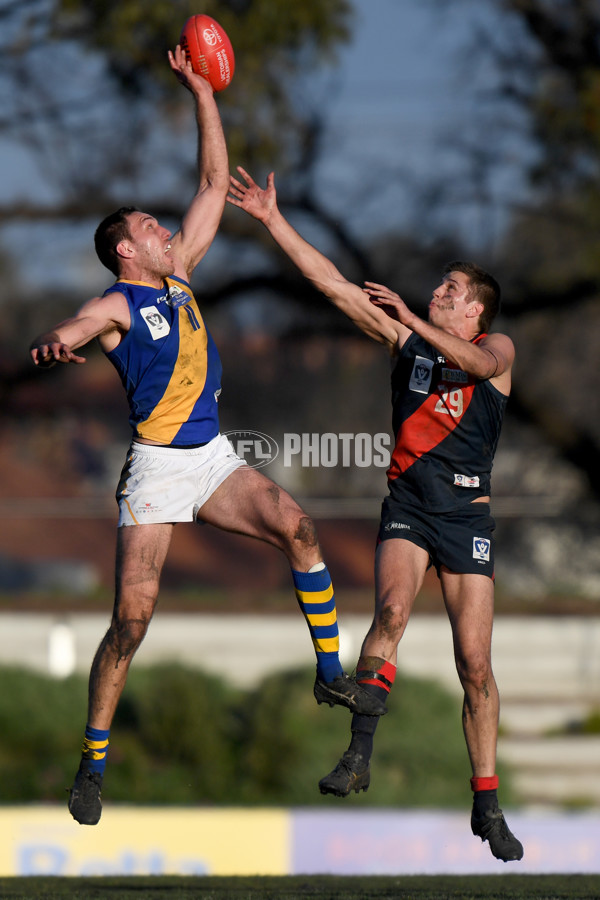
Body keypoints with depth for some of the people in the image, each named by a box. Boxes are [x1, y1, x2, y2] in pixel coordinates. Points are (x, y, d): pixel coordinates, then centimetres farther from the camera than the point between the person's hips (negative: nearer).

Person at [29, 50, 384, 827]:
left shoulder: (178, 274, 13)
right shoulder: (114, 307, -7)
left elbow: (214, 183, 16)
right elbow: (56, 340, -26)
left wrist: (202, 93, 11)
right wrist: (52, 347, -51)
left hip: (212, 458, 6)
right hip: (156, 468, -6)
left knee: (294, 525, -18)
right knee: (133, 614, -11)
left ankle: (330, 673, -11)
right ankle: (93, 763, -2)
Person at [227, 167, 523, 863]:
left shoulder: (497, 349, 4)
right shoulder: (405, 340, 10)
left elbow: (476, 361, -21)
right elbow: (333, 285, 5)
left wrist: (410, 317, -30)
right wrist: (273, 220, 0)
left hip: (467, 515, -1)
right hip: (406, 508, 1)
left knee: (475, 662, -3)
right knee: (392, 609, -28)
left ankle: (487, 804, 5)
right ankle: (359, 753, -27)